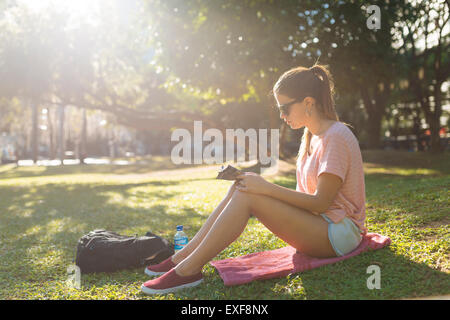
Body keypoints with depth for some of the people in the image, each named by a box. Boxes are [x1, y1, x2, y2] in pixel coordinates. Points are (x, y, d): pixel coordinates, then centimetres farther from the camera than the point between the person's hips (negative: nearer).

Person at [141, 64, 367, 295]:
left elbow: (320, 202, -20)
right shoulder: (311, 136, 12)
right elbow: (305, 195, 9)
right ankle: (183, 257, -7)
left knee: (248, 197, -24)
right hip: (319, 225, 8)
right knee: (240, 190, -8)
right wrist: (262, 185, -4)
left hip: (339, 232, -8)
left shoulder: (336, 137, -16)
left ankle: (188, 269, -18)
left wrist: (266, 188, -22)